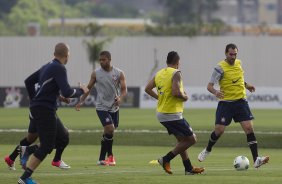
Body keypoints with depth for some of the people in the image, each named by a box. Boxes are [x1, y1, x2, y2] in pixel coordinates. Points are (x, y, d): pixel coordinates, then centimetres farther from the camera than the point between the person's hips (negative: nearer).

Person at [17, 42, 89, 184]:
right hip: (45, 110, -9)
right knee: (46, 146, -8)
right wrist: (81, 91, -4)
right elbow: (66, 93, -22)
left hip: (38, 108, 9)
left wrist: (35, 99, 27)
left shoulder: (47, 67, 13)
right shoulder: (59, 69, -14)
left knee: (62, 140, 14)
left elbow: (28, 81, 22)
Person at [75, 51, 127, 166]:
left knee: (109, 133, 8)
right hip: (102, 107, -3)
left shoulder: (119, 73, -1)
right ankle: (110, 155, -4)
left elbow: (124, 89, -4)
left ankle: (102, 158, 18)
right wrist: (81, 102, 2)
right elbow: (88, 88, 8)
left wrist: (120, 98, -25)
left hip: (114, 107, 3)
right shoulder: (96, 73, -2)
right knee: (109, 129, -19)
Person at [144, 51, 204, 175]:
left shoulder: (159, 74, 9)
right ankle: (166, 160, -4)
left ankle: (189, 168, 20)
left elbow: (147, 89, 11)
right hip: (172, 114, -9)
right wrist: (185, 97, -7)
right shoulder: (176, 73, -14)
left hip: (161, 113, 9)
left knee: (182, 140, 19)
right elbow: (176, 92, -26)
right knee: (191, 139, -1)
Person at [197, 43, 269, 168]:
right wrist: (215, 92, -35)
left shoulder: (238, 63, 7)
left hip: (241, 101, 4)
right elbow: (209, 85, -15)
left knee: (249, 128, -8)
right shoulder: (220, 68, -12)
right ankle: (207, 150, 26)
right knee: (219, 130, -5)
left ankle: (256, 160, -11)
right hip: (226, 103, -4)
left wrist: (246, 85, 19)